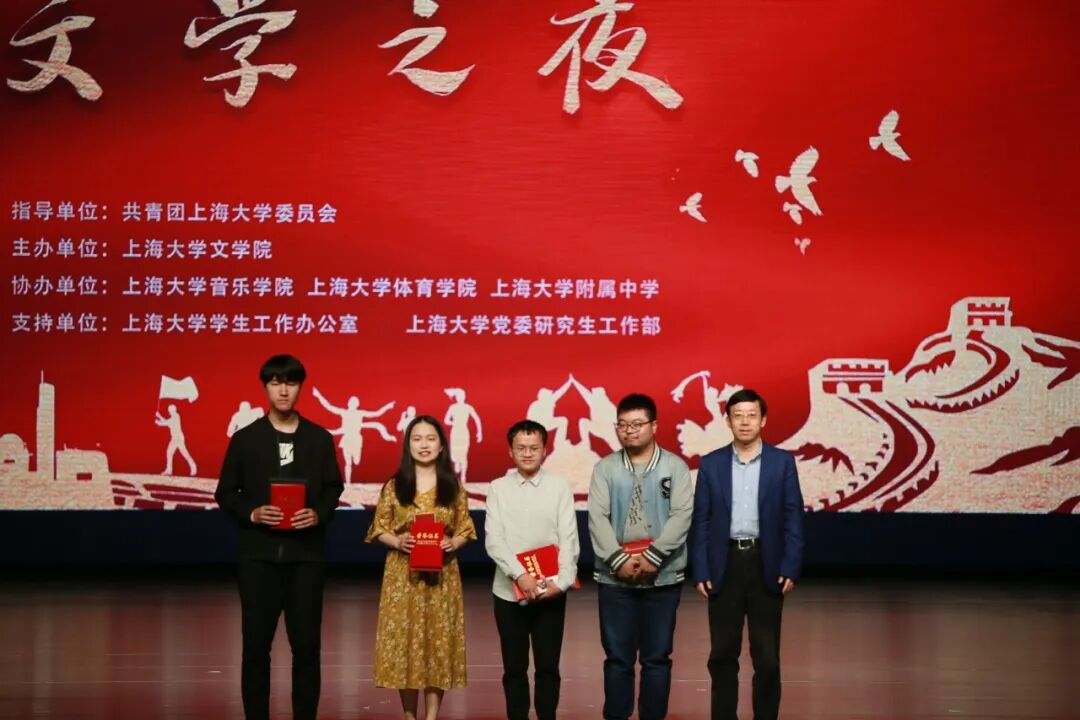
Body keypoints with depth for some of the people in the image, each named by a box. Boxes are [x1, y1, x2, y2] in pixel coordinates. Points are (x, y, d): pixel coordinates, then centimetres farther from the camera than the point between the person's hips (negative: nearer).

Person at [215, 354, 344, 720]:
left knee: (307, 642, 3)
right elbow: (226, 493, 5)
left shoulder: (320, 438, 7)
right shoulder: (245, 438, 4)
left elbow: (333, 488, 9)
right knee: (256, 642, 3)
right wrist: (252, 513, -13)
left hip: (306, 553, 1)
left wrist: (319, 513, -10)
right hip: (259, 553, 0)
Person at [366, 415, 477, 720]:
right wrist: (397, 541, -16)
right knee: (403, 641, 0)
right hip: (403, 575, -1)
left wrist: (453, 543, -13)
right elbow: (379, 529, 3)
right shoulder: (394, 486, 2)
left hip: (442, 576, 1)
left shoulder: (453, 486, 5)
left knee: (439, 641, 0)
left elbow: (465, 528, 7)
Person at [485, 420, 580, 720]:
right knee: (514, 667, 9)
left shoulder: (559, 487, 1)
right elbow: (493, 540, -6)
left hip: (550, 592, 0)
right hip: (509, 591, 1)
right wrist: (520, 575, -19)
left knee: (548, 666, 5)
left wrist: (562, 581, -15)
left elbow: (569, 539, -3)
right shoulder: (498, 488, 1)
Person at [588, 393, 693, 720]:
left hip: (663, 576, -1)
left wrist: (653, 557, -16)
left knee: (657, 657, 6)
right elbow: (597, 518, -3)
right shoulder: (605, 468, 5)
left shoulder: (675, 466, 2)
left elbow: (682, 515, -7)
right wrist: (618, 559, -15)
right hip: (615, 577, 1)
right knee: (617, 657, 6)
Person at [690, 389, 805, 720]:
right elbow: (701, 521, 3)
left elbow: (793, 519, 0)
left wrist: (790, 568, -8)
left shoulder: (782, 462, 1)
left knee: (767, 657, 2)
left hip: (765, 564, -1)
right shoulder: (711, 463, 3)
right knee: (722, 654, 6)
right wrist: (700, 571, -3)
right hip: (724, 565, 1)